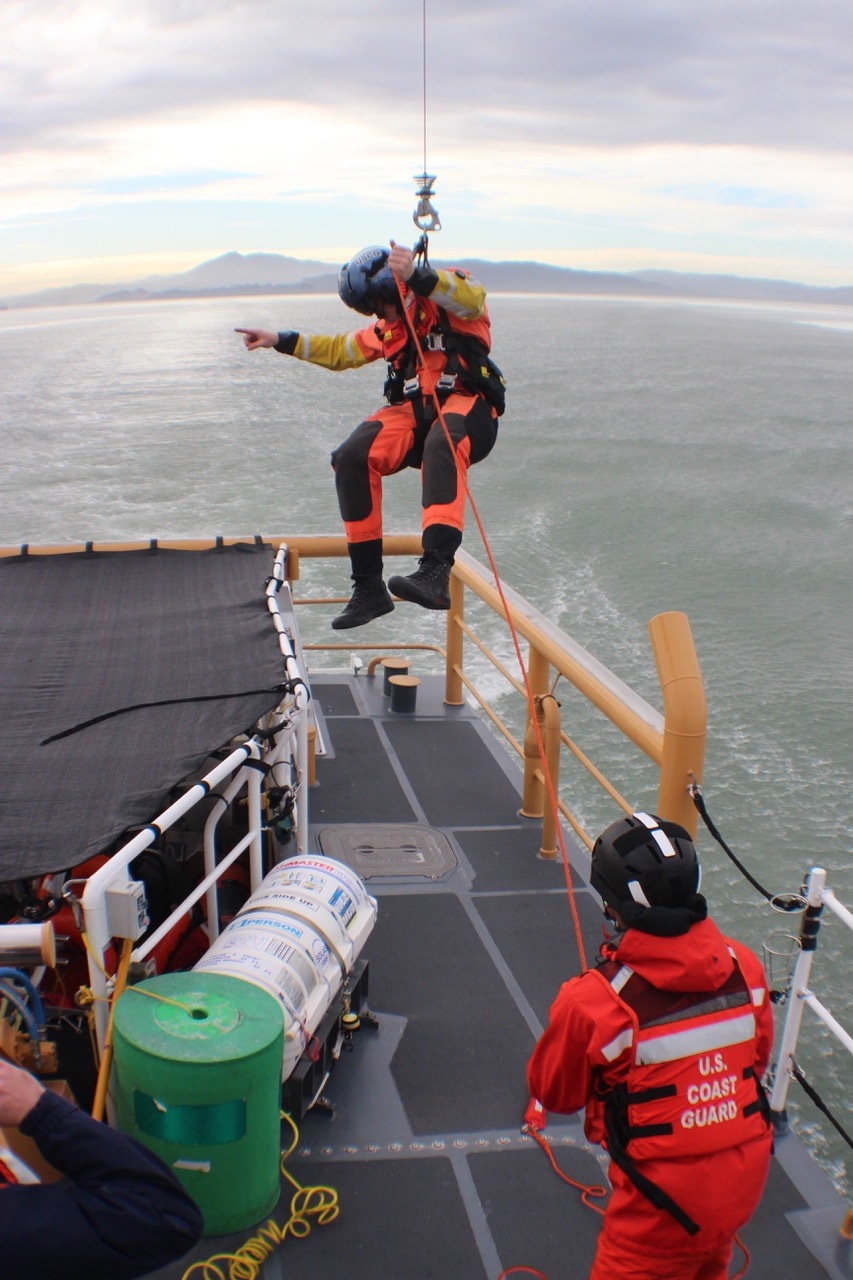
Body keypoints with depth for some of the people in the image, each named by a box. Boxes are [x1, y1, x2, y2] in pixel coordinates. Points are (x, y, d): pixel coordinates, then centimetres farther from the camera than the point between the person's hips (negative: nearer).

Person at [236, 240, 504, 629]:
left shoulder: (449, 293, 0)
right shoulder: (387, 329, 22)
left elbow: (471, 298, -25)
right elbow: (339, 350, 35)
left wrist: (417, 275, -42)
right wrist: (280, 341, 30)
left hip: (468, 406, -7)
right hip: (415, 411, 7)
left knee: (442, 443, -41)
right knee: (352, 457, -17)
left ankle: (435, 570, -56)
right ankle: (368, 586, -14)